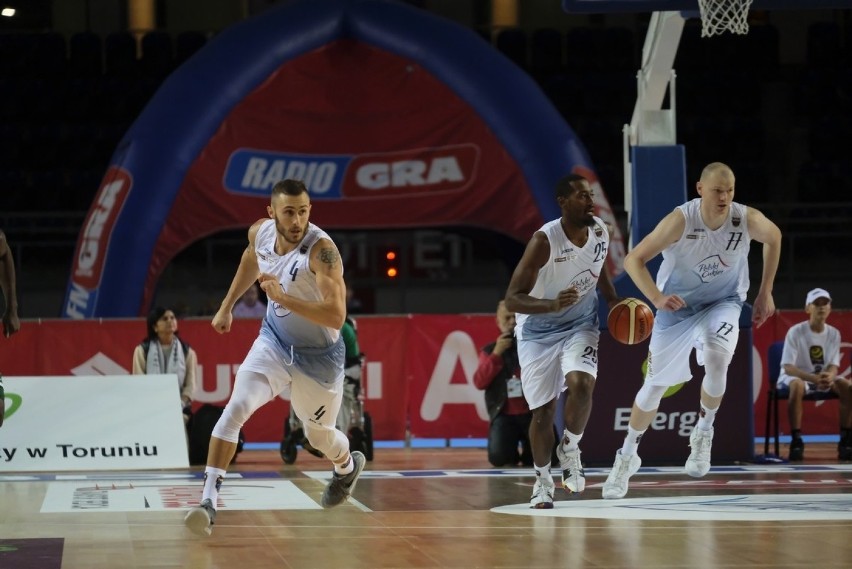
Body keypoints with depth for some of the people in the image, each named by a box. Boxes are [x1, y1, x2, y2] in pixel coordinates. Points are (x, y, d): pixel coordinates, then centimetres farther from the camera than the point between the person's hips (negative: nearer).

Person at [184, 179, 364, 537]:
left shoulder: (322, 250, -31)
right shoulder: (260, 232, -12)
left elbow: (336, 316, -39)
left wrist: (283, 297, -46)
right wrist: (228, 305, 19)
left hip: (319, 355, -4)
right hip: (275, 341, 4)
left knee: (319, 436, 16)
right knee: (236, 407, -20)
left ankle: (348, 466, 54)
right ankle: (208, 501, -22)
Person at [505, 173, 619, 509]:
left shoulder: (600, 232, -10)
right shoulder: (544, 240, -27)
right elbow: (512, 300, -27)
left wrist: (614, 302, 2)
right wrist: (553, 305, -42)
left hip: (580, 324, 3)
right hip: (538, 330, -3)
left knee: (581, 383, -24)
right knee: (543, 409, 3)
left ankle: (569, 449, 1)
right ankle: (542, 480, 24)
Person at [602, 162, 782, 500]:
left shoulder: (748, 220, -21)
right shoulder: (681, 220, -28)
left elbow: (774, 237, 3)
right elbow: (633, 259, -25)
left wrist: (765, 294, 5)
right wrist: (657, 298, -41)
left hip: (723, 303, 0)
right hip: (677, 306, 0)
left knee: (716, 361, -31)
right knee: (655, 386, 9)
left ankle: (703, 433, -4)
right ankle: (627, 456, 32)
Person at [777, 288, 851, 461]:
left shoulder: (834, 333, -2)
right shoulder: (796, 332, -15)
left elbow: (833, 366, -3)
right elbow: (788, 368, -20)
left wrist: (829, 376, -30)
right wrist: (814, 378, -36)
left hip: (823, 377, 4)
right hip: (795, 376, -4)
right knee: (797, 385, -40)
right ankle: (796, 440, -36)